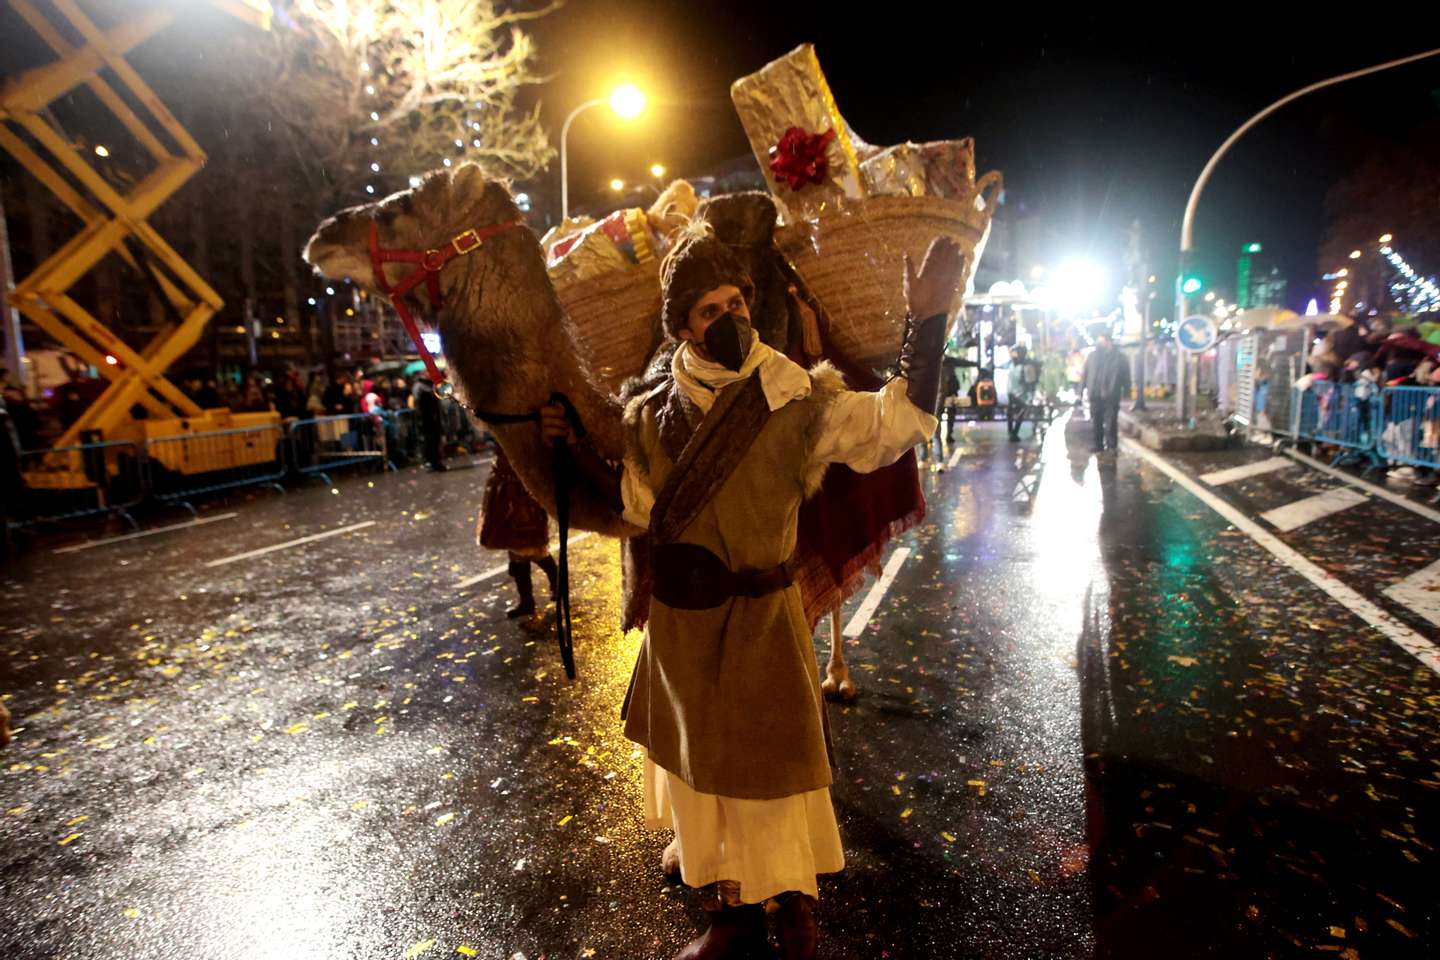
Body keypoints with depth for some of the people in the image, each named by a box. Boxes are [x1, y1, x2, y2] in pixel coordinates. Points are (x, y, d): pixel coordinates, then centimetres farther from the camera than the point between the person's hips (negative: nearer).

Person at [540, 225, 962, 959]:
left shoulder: (795, 397, -10)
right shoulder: (653, 414, 0)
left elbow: (895, 424, -15)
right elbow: (635, 503, 9)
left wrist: (925, 322, -22)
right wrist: (576, 447, 3)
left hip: (761, 619, -4)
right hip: (681, 622, 4)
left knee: (771, 766, 9)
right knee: (700, 763, 18)